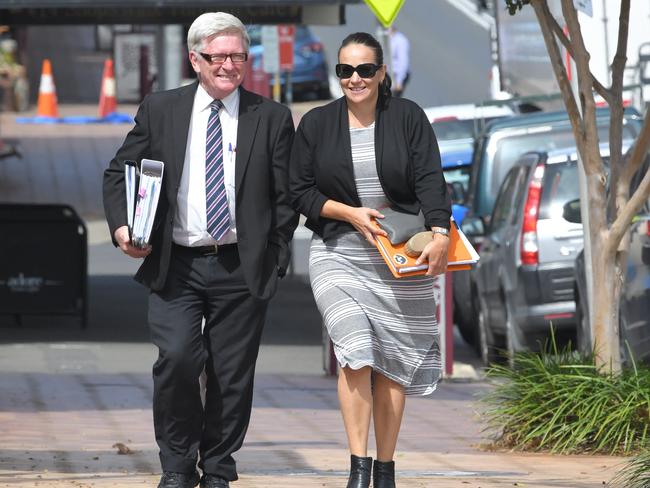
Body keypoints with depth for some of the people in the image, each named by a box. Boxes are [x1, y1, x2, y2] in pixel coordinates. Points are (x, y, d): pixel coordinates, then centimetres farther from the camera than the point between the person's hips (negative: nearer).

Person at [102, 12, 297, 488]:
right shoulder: (160, 110, 6)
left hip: (242, 268, 0)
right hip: (176, 265, 0)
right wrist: (122, 226, -6)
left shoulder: (273, 118, 5)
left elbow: (286, 197, 7)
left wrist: (274, 262, 1)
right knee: (177, 359, -15)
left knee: (233, 375, 2)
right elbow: (119, 173, 11)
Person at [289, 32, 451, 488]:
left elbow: (430, 181, -8)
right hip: (338, 255, -1)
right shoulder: (317, 124, 4)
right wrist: (351, 214, -10)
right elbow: (300, 192, 5)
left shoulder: (407, 117, 1)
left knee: (392, 364, 2)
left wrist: (440, 234, -23)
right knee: (356, 350, -19)